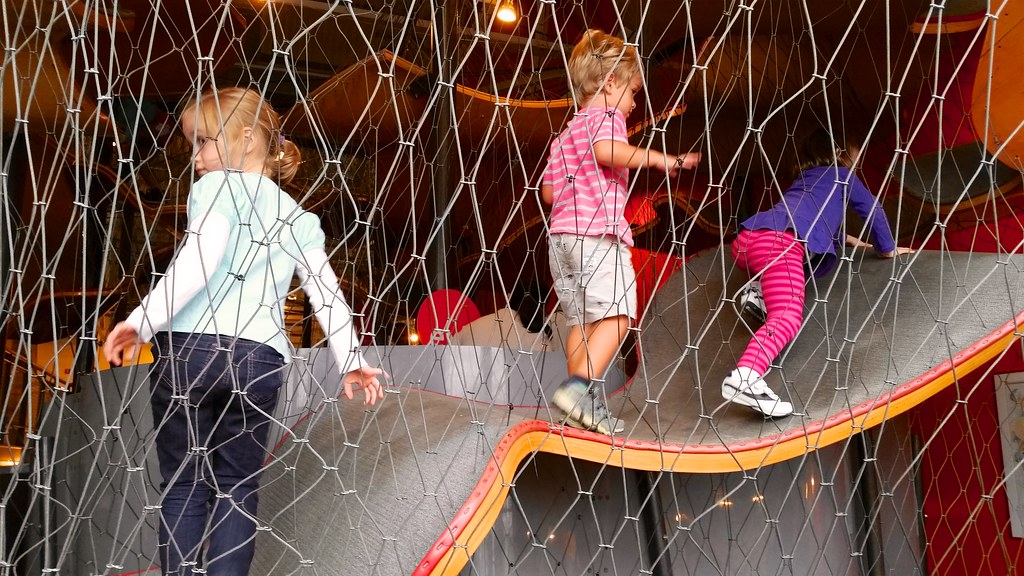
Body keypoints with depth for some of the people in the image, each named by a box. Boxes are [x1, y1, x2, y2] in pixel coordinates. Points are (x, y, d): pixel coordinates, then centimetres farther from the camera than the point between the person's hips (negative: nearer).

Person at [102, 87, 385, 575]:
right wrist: (351, 362, 12)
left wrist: (142, 321, -12)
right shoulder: (300, 218, 18)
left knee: (183, 485, 5)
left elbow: (200, 258, -12)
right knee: (237, 490, 9)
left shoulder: (218, 186, 4)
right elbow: (326, 292, 10)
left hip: (187, 347, -3)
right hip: (260, 359, 3)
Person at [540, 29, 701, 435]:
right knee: (615, 315, -13)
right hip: (599, 233, -9)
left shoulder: (564, 135, 27)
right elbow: (606, 149, -21)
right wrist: (654, 157, -18)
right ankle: (579, 386, -29)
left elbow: (548, 191, 21)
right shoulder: (606, 116, 2)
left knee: (581, 320, 9)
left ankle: (584, 407, 8)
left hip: (560, 234, 9)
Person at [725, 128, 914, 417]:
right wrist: (888, 249, 40)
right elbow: (873, 209, 26)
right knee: (787, 319, -23)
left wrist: (848, 239, 68)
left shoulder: (807, 177, 40)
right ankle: (744, 377, -52)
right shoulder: (843, 176, 23)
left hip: (744, 240, 8)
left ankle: (759, 291, 8)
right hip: (780, 240, -8)